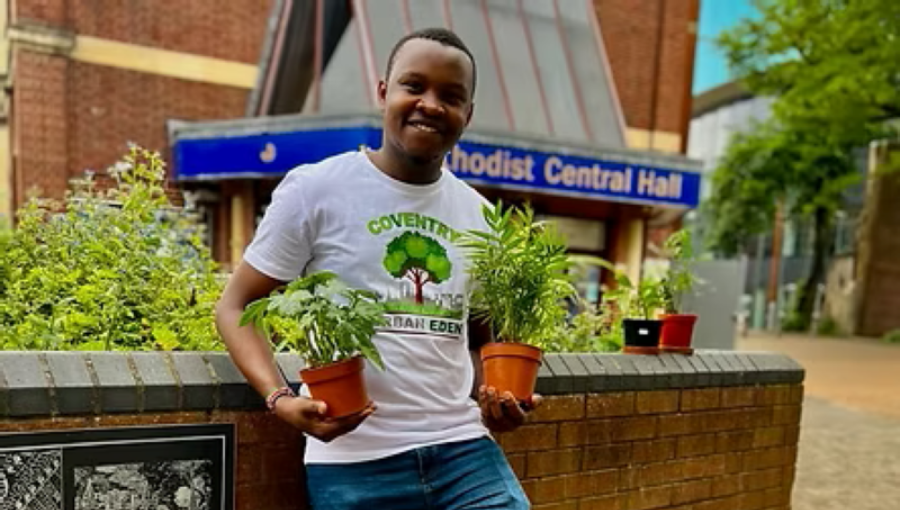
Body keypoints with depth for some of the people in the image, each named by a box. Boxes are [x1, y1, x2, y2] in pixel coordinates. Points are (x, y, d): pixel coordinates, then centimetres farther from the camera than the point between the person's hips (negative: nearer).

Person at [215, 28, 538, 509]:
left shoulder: (478, 216, 7)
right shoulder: (314, 189, -5)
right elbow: (236, 307, -1)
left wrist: (491, 401, -1)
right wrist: (280, 398, -17)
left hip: (465, 448, 3)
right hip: (354, 464, -3)